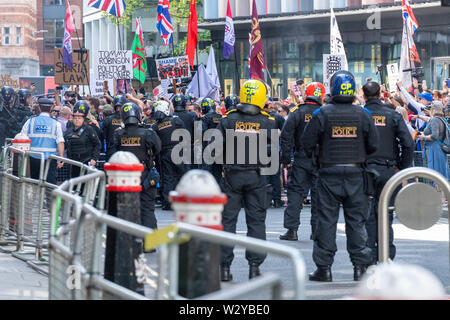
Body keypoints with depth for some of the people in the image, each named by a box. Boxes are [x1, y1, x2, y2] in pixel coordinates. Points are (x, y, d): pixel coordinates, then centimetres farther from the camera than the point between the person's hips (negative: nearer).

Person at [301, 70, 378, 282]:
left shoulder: (322, 114, -6)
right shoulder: (363, 115, 0)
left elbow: (307, 143, -6)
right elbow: (373, 145, 2)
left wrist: (315, 157, 13)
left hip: (329, 174, -2)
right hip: (355, 173, 2)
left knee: (326, 220, 3)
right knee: (356, 220, 8)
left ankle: (324, 267, 4)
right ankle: (360, 266, 6)